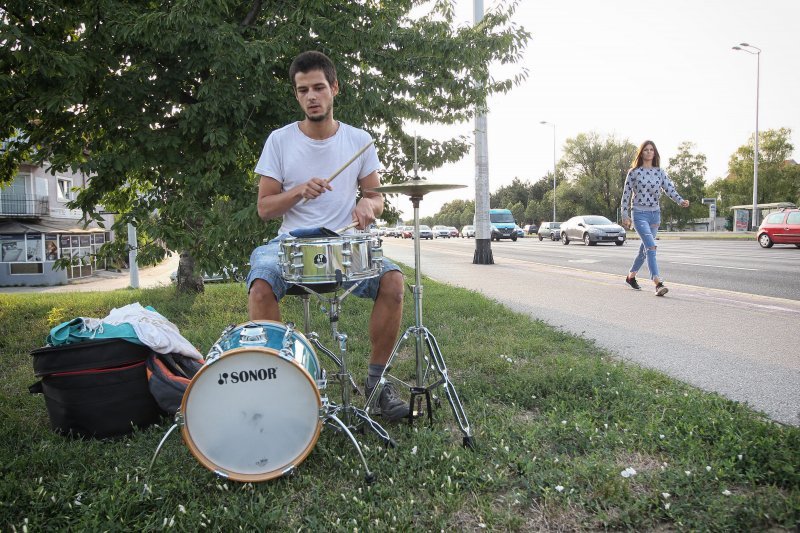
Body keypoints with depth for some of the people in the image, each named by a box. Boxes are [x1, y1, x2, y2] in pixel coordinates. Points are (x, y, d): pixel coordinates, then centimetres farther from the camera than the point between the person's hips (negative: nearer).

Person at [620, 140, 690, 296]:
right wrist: (625, 216, -4)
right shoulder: (634, 172, -3)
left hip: (655, 213, 5)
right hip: (639, 213, -5)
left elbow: (670, 189, -7)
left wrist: (681, 201, -26)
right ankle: (658, 283, -26)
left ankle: (631, 276, 34)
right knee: (651, 246, -20)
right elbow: (626, 194, -1)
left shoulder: (660, 172, 6)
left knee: (645, 248, 14)